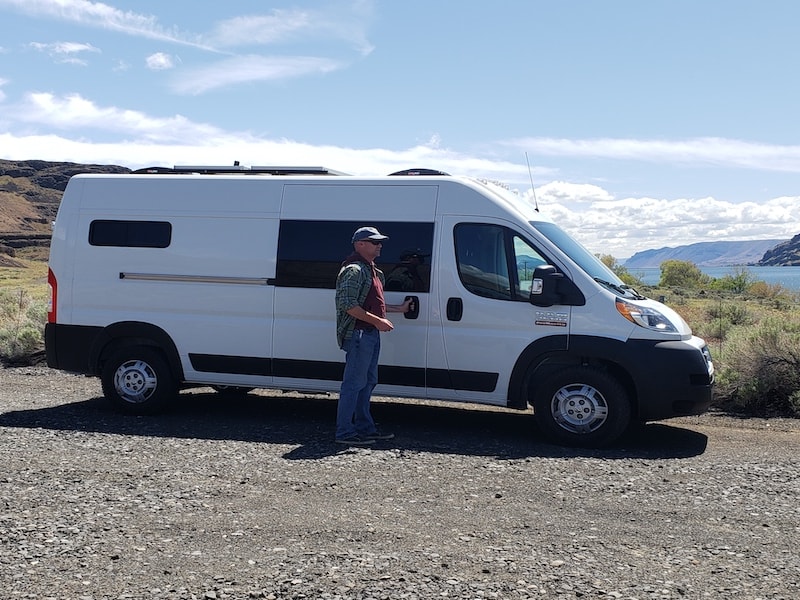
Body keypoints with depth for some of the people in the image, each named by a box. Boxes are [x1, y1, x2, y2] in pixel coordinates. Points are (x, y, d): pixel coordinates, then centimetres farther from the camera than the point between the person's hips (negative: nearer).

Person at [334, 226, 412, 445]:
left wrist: (399, 308, 27)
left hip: (370, 334, 11)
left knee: (368, 382, 15)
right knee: (354, 383, -7)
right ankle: (344, 432, -1)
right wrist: (377, 321, -21)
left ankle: (365, 427, 23)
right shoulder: (354, 270, -13)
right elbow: (348, 305, -21)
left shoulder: (372, 270, 20)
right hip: (358, 333, -10)